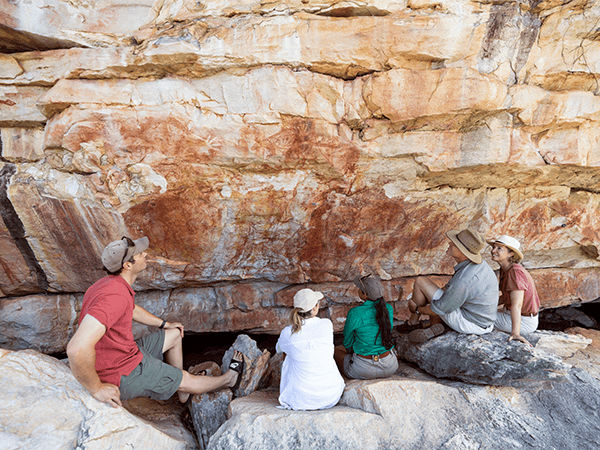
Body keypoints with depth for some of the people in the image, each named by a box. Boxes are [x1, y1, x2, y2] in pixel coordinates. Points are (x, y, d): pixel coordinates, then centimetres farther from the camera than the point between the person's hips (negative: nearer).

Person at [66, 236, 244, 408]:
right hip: (121, 373, -9)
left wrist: (165, 324, 30)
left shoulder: (112, 282, -1)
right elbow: (77, 349, -42)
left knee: (174, 335, 21)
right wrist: (97, 388, -28)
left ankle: (183, 393, 33)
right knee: (186, 379, 8)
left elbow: (133, 309, 22)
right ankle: (227, 380, 36)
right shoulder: (115, 296, -35)